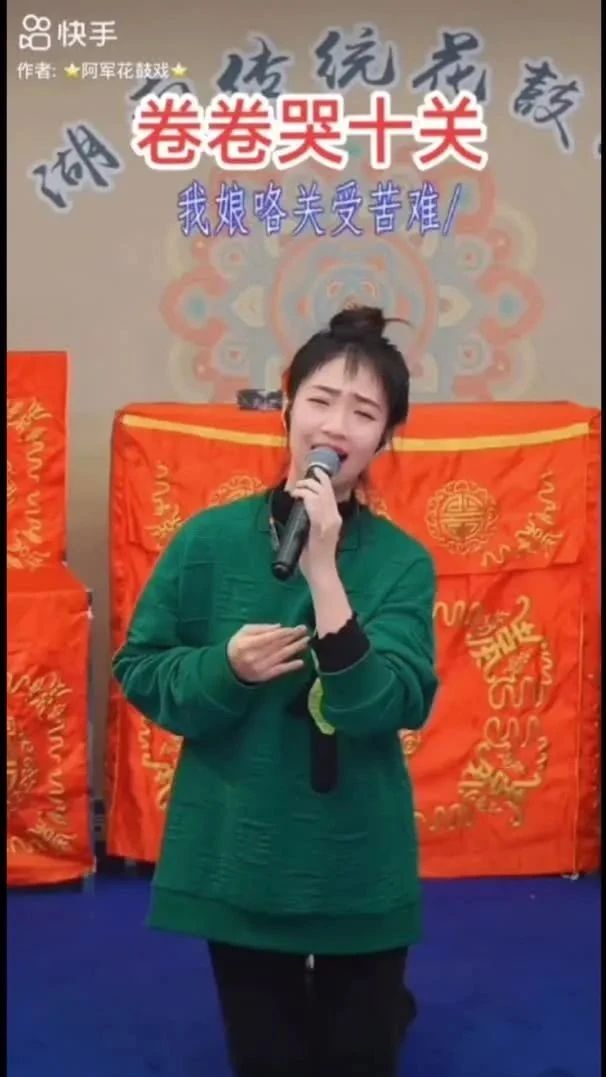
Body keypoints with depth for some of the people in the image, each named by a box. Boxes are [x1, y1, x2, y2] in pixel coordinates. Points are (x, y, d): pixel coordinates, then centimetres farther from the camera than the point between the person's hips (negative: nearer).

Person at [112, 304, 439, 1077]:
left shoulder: (401, 560, -9)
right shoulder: (212, 537, -7)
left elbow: (386, 705, -21)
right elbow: (140, 671, -1)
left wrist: (323, 568, -27)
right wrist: (225, 667, -20)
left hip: (357, 864, 0)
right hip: (238, 855, 1)